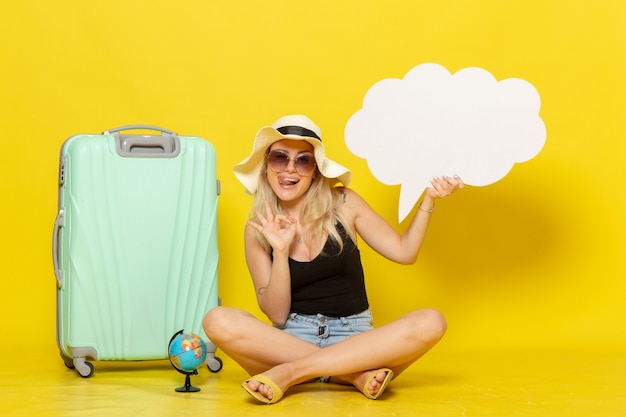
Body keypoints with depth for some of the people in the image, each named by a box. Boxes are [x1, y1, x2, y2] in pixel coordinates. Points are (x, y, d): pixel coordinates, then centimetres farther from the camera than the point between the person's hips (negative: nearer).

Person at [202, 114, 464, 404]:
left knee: (430, 322, -27)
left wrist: (428, 199, -8)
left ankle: (289, 373, -27)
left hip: (354, 337, 1)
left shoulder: (342, 203, 2)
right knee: (218, 321, -28)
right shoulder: (257, 230, 0)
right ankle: (355, 374, -27)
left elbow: (404, 252, 2)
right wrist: (281, 251, -16)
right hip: (290, 340, 0)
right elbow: (276, 315, -4)